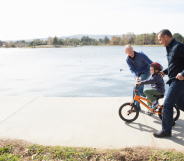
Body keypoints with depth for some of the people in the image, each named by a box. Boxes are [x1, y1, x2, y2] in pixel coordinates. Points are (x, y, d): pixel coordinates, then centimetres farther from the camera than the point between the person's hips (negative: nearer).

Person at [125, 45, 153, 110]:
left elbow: (151, 63, -22)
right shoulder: (128, 60, -9)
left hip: (146, 72, -6)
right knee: (140, 91, 7)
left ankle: (135, 106, -7)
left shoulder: (141, 55, -24)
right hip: (138, 74, 6)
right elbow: (132, 69, -19)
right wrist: (136, 77, -39)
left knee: (136, 88, -17)